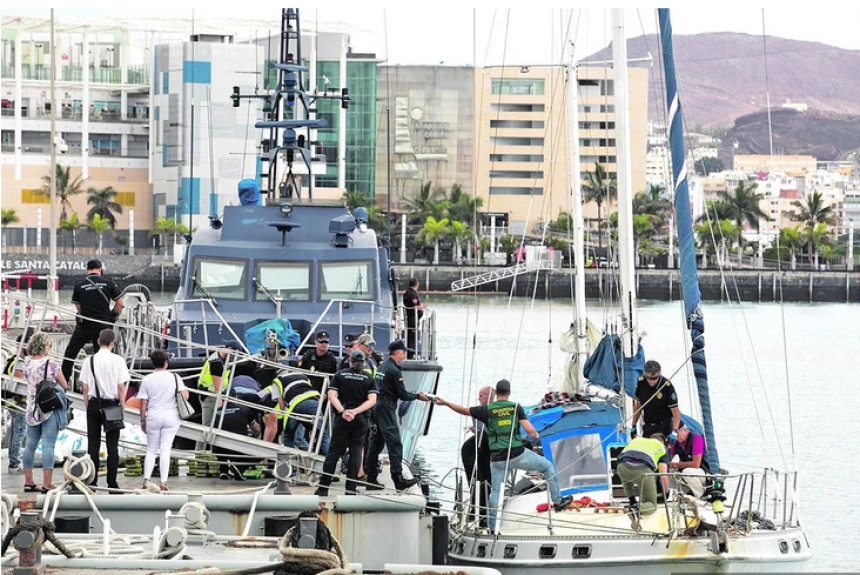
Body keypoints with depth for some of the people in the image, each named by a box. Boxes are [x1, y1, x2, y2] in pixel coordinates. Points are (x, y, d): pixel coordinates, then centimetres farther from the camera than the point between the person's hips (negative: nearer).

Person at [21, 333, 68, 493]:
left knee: (30, 445, 11)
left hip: (32, 409, 5)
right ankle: (47, 484, -9)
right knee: (48, 445, -6)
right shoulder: (51, 364, -11)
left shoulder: (26, 364, 2)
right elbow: (64, 385, -2)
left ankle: (28, 481, 16)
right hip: (50, 408, -5)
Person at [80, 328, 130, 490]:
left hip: (93, 404, 2)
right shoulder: (118, 361, -6)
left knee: (93, 444, 6)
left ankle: (92, 481, 3)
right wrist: (122, 405, 3)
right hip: (111, 404, -2)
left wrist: (87, 405, 11)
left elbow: (85, 387, 2)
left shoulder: (89, 361, 0)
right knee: (112, 445, 2)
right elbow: (121, 387, -6)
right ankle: (112, 482, 0)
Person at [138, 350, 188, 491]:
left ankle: (146, 479, 0)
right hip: (171, 417, 0)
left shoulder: (147, 379, -3)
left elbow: (143, 403, -2)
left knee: (151, 450, 11)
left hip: (153, 417, 0)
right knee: (165, 449, 2)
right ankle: (163, 481, -3)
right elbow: (185, 395, -10)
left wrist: (142, 420, 7)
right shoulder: (174, 377, -4)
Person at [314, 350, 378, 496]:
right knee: (356, 452, 4)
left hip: (342, 418, 0)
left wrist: (343, 411, -14)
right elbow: (372, 400, -6)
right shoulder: (368, 379, 5)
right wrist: (355, 411, -12)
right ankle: (350, 489, -1)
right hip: (361, 419, 0)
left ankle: (323, 487, 3)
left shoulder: (340, 375, 6)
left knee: (334, 451, 4)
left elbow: (332, 395, -6)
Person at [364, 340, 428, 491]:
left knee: (376, 442, 11)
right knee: (394, 444, -9)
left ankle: (371, 477, 12)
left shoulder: (382, 366, 15)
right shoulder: (394, 371, -13)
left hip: (377, 407, 9)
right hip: (387, 409, -9)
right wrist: (417, 396, 4)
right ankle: (398, 479, -13)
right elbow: (402, 395, -11)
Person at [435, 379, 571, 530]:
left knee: (495, 492, 10)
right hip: (518, 454, -1)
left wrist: (445, 402, 23)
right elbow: (529, 430, -11)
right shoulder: (516, 407, -4)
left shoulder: (487, 410, -1)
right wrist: (536, 436, 12)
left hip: (497, 459, 1)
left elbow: (463, 410, 9)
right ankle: (557, 500, 22)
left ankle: (493, 527, 10)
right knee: (548, 466, 19)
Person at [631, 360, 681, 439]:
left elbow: (676, 412, -20)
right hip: (648, 426, 4)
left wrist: (674, 431, -32)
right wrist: (634, 426, 6)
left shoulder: (667, 386, -22)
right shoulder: (640, 383, -10)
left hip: (664, 426, -4)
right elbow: (638, 405, 6)